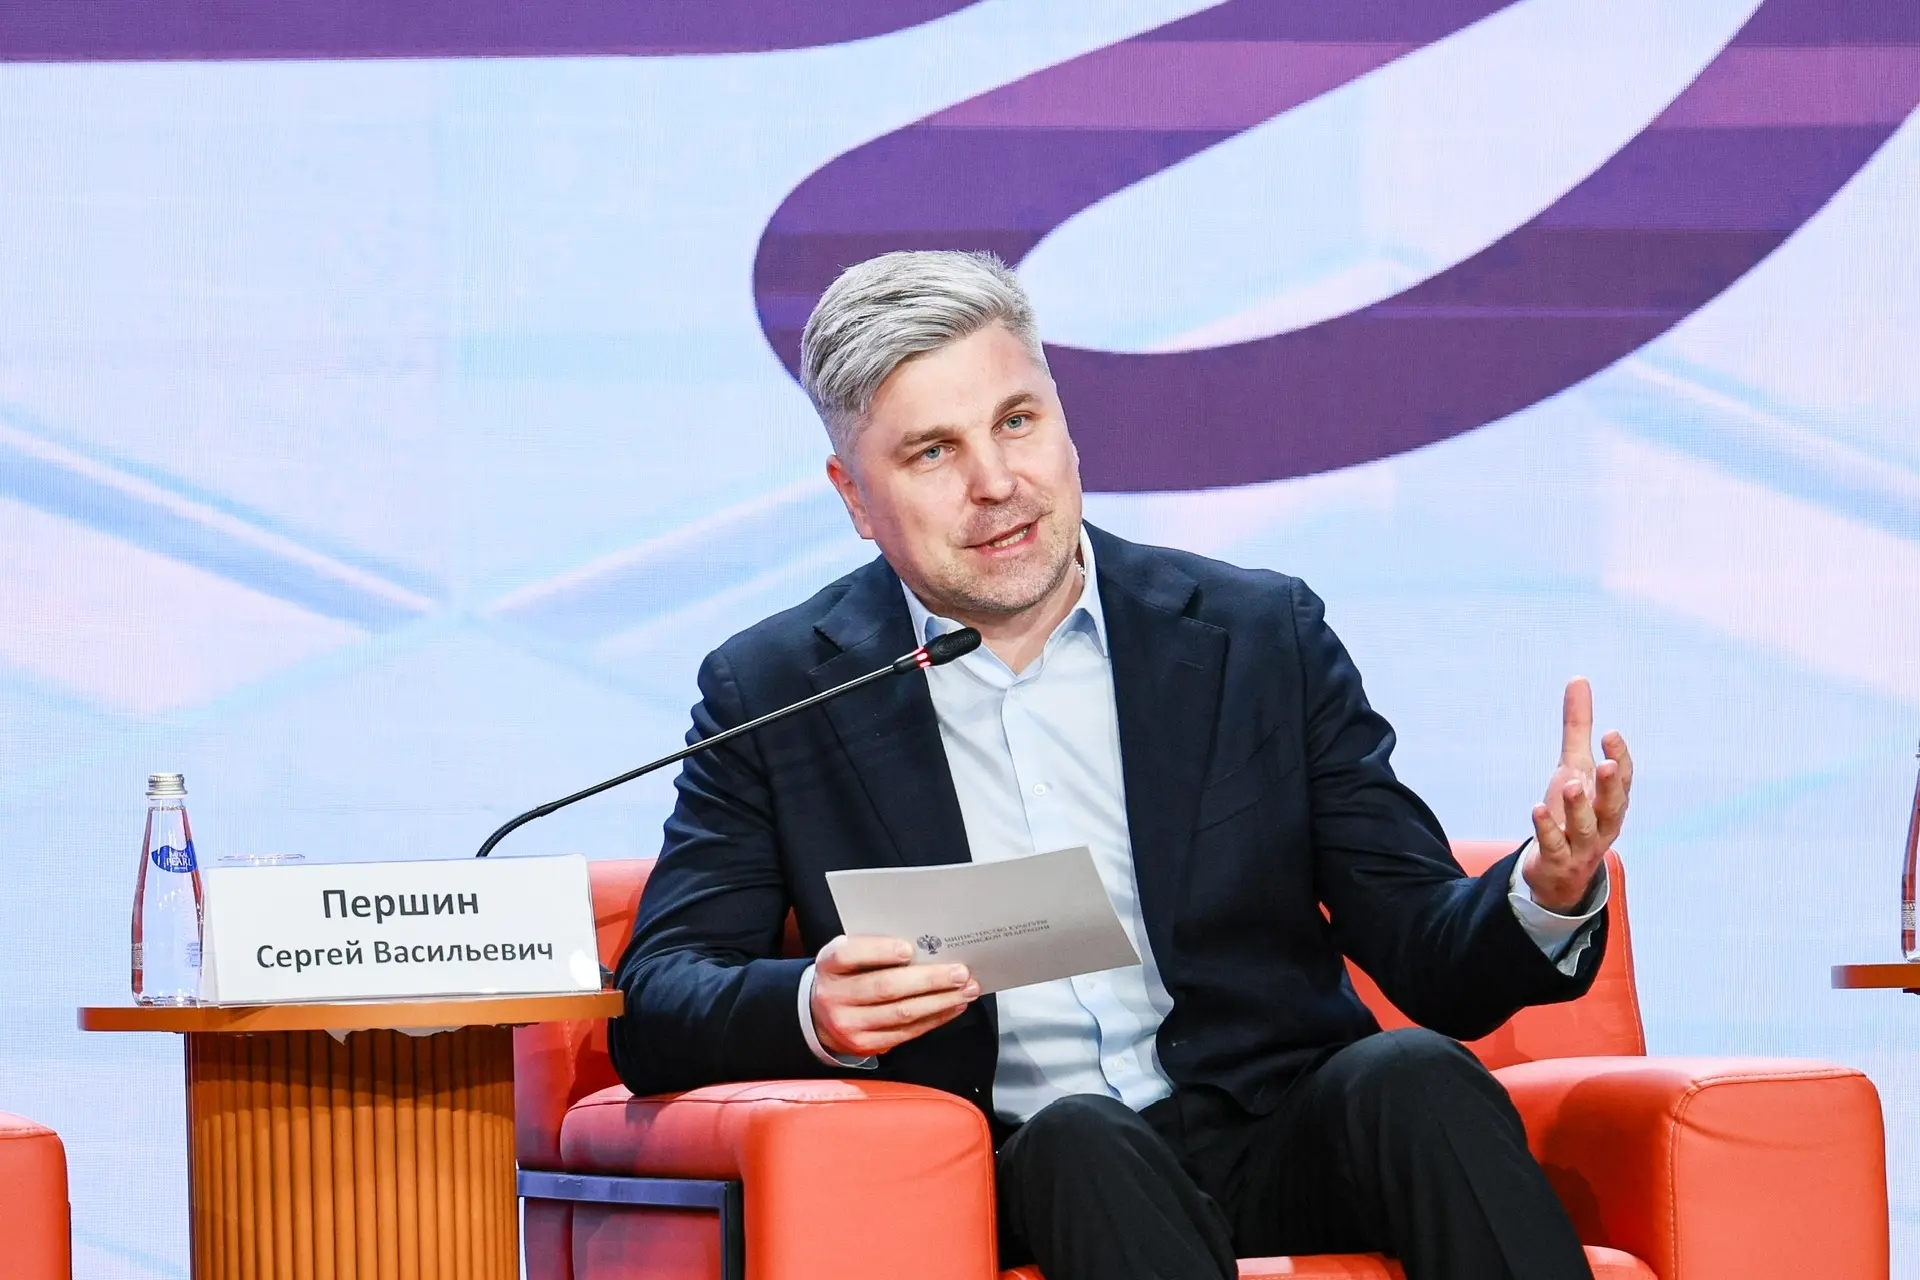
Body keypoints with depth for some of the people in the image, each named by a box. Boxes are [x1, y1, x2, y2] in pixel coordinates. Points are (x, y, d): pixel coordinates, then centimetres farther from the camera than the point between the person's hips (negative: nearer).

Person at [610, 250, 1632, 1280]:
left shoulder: (1261, 640, 10)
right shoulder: (772, 694, 8)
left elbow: (1434, 963, 8)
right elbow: (653, 1010, 2)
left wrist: (1547, 894, -15)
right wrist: (815, 1011, -21)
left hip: (1279, 1154, 2)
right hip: (1008, 1187, -2)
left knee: (1411, 1077, -30)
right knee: (1081, 1139, -35)